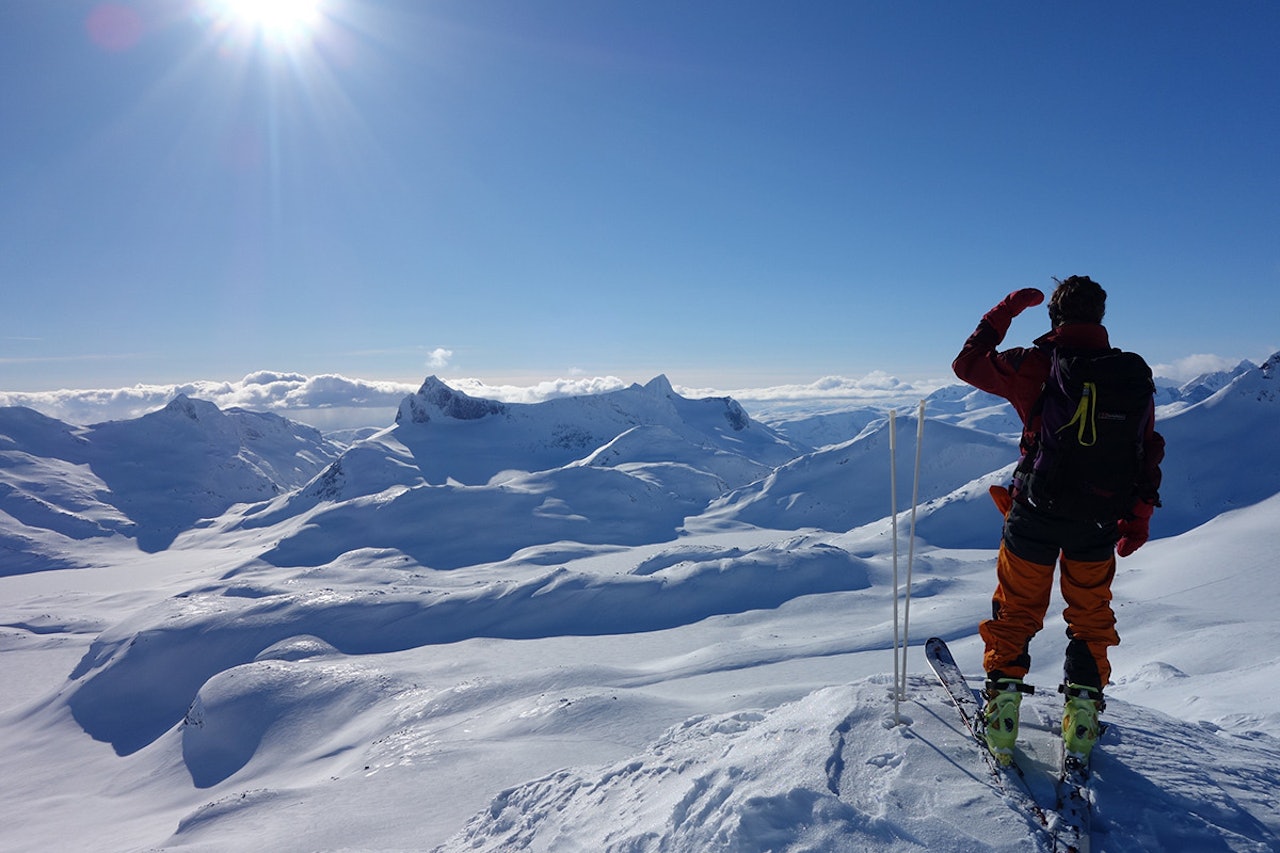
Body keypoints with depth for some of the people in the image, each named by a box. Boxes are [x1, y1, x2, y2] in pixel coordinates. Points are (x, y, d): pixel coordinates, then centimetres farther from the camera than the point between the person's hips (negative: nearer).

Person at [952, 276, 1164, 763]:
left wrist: (1005, 311, 12)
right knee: (1091, 616, 20)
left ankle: (1003, 704, 15)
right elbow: (1147, 451, 4)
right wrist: (1139, 517, 14)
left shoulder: (1033, 365, -11)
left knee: (1016, 612, 13)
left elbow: (967, 363, 4)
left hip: (1035, 513, -2)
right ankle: (1082, 717, 24)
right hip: (1099, 522, 3)